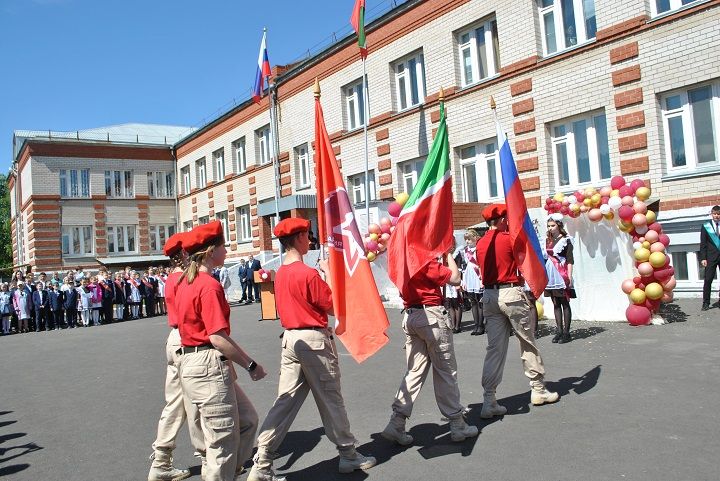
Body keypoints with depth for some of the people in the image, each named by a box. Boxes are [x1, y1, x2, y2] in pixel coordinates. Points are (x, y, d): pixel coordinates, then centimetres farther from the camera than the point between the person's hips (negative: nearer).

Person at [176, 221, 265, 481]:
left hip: (191, 361, 10)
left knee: (247, 419, 19)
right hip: (209, 366, -10)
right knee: (224, 440, 3)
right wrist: (251, 365, -13)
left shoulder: (185, 281, 11)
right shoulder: (209, 286, -18)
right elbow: (218, 337, -22)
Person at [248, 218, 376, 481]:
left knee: (285, 401, 8)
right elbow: (333, 306, -11)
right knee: (331, 399, 8)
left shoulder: (280, 273, 7)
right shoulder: (309, 273, -18)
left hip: (290, 339, 7)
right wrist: (329, 274, -4)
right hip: (314, 340, -7)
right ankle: (348, 454, 25)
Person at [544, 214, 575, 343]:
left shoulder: (565, 240, -4)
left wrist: (569, 277, -13)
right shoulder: (548, 241, 12)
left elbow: (570, 260, -7)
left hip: (562, 275, -6)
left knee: (565, 303, -1)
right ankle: (559, 331, 13)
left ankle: (566, 332, 3)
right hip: (551, 276, 6)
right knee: (556, 304, 8)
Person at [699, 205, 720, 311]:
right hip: (711, 256, -2)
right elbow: (703, 243, 2)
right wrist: (703, 258, -6)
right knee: (708, 279, -6)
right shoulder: (706, 226, 5)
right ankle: (706, 302, -2)